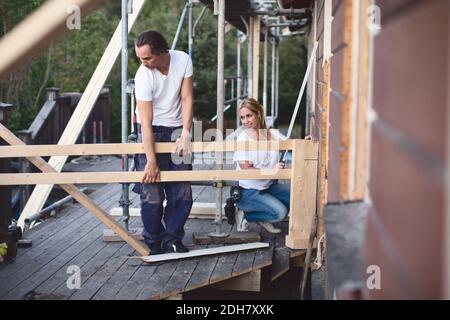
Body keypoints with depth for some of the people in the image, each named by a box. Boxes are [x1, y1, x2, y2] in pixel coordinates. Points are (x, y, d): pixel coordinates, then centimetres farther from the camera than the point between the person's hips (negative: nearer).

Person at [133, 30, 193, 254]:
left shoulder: (183, 60, -14)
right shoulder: (143, 76, -24)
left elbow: (187, 98, -8)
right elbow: (146, 122, -24)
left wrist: (185, 134, -16)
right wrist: (151, 161, -24)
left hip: (176, 129, 4)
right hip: (152, 132, -4)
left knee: (182, 193, 3)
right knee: (152, 193, -6)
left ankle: (172, 241, 16)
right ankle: (153, 244, 8)